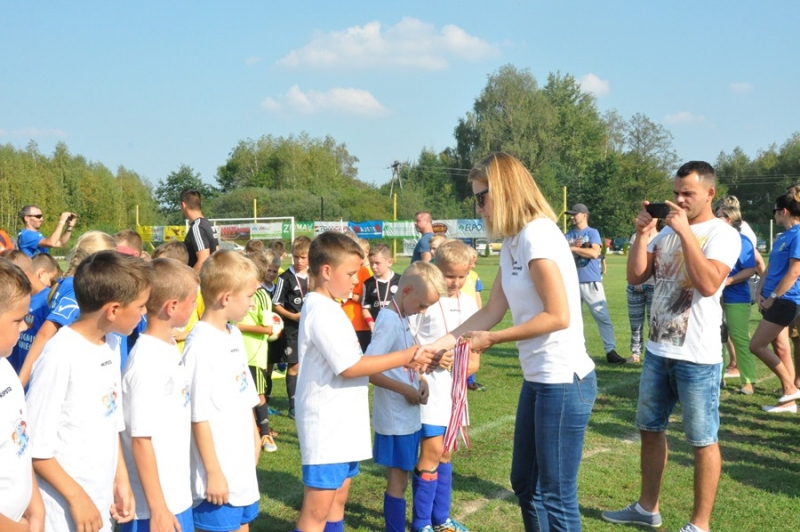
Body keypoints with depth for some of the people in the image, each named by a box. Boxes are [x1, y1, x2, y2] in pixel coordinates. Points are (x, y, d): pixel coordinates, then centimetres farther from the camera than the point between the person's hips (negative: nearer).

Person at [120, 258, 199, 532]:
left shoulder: (170, 348, 4)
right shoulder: (146, 362, -22)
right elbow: (140, 439, -21)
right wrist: (158, 509, -18)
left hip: (177, 493, 8)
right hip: (155, 503, -8)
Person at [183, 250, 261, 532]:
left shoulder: (234, 335, 5)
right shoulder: (201, 346, -20)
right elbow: (199, 416, -20)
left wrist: (254, 436, 20)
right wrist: (213, 472, -17)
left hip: (242, 466, 8)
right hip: (219, 472, -8)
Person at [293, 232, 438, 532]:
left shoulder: (329, 308, 14)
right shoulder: (321, 311, -17)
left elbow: (351, 362, 15)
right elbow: (350, 367, -21)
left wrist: (404, 361, 6)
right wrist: (405, 357, -16)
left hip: (342, 425, 10)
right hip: (327, 426, -10)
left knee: (337, 500, 16)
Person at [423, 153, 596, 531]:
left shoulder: (537, 235, -17)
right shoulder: (512, 244, 11)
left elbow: (559, 316, -21)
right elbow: (491, 312, 14)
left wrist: (492, 340, -12)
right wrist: (439, 344, 9)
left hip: (564, 380, -10)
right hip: (538, 379, 10)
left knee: (557, 496, 1)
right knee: (525, 483, 19)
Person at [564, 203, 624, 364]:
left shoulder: (593, 233, 0)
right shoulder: (568, 236, 14)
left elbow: (594, 253, -16)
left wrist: (573, 248, -11)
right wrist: (571, 247, -13)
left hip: (591, 283, -5)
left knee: (603, 318, -7)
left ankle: (610, 352, -6)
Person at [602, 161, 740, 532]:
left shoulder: (722, 234, -9)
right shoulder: (667, 232, 10)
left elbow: (708, 284, -25)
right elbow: (636, 276, 5)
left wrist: (686, 231, -21)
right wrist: (642, 233, -6)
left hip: (697, 357, -7)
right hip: (657, 350, 7)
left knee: (702, 441, 2)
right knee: (650, 429, 16)